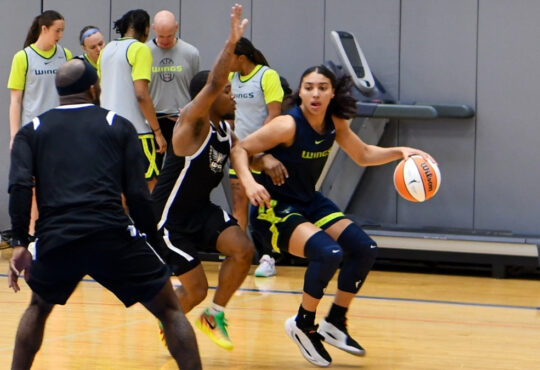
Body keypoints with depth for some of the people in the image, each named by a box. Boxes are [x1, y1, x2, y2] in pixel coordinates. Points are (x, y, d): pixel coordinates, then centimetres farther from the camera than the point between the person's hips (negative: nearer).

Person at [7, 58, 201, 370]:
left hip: (55, 239, 2)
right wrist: (152, 243, 16)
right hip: (112, 234, -2)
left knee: (39, 307, 32)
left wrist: (20, 242, 4)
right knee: (170, 310, 12)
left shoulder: (32, 131, 20)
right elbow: (138, 194, 8)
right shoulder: (118, 125, 17)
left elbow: (20, 186, 2)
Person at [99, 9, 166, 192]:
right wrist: (157, 131, -12)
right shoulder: (140, 49, -8)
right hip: (136, 129, -7)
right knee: (150, 185, -2)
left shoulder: (107, 50, 14)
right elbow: (141, 94, -16)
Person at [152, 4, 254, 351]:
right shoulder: (193, 122, -21)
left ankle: (214, 316, 6)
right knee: (196, 289, -5)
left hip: (202, 209, 7)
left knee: (243, 249, -15)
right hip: (170, 217, -7)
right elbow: (213, 85, -37)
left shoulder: (225, 131, 3)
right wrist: (231, 43, -48)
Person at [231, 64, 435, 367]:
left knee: (365, 249, 2)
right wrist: (249, 182, -38)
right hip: (275, 208, -8)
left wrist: (399, 152, -2)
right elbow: (239, 150, -20)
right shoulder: (288, 125, -22)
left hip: (310, 203, 8)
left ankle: (335, 323, 18)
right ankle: (303, 325, -6)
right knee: (329, 253, -28)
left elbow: (363, 155, 13)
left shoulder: (335, 123, -2)